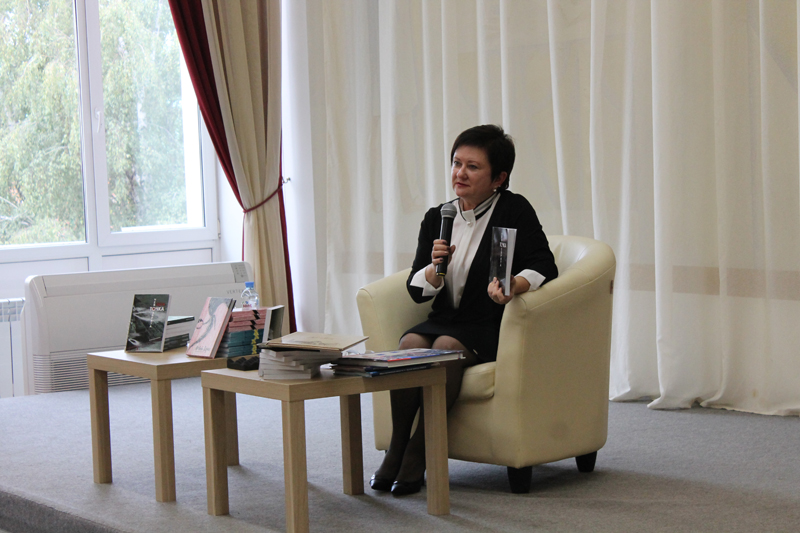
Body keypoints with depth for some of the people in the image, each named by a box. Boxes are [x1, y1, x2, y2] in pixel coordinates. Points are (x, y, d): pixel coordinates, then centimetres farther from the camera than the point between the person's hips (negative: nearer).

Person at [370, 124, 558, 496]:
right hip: (445, 321, 4)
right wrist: (435, 268, -16)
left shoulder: (514, 210, -4)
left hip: (491, 328, -4)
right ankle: (395, 451, -20)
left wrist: (514, 285, -34)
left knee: (447, 346, -32)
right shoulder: (437, 218, 10)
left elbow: (544, 268, -13)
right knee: (411, 343, -26)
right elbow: (416, 290, 7)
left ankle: (417, 456, -25)